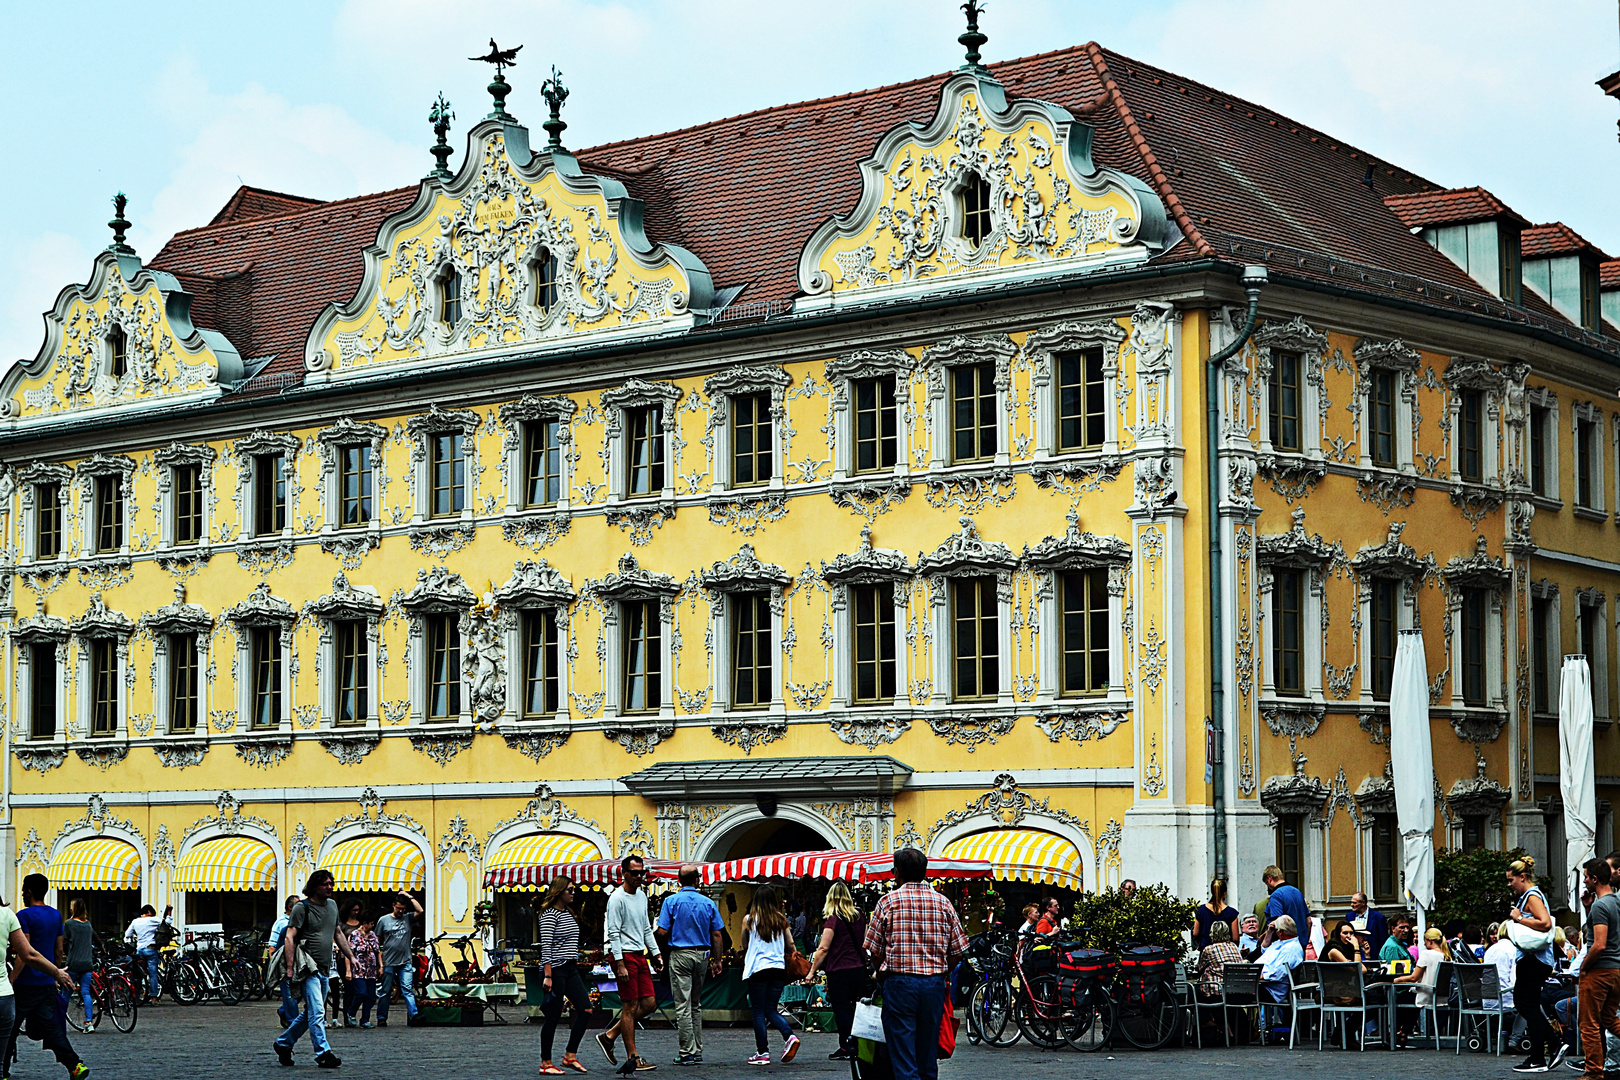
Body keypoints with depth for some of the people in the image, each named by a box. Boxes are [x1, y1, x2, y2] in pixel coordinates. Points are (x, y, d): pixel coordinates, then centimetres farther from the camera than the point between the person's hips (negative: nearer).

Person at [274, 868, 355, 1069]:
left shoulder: (332, 905, 15)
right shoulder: (302, 908, -7)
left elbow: (337, 934, 27)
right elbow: (290, 938, -12)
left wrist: (351, 956, 23)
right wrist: (290, 968, -19)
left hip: (324, 970, 8)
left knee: (311, 1014, 14)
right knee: (317, 1012, -15)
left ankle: (283, 1043, 28)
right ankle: (323, 1053, -17)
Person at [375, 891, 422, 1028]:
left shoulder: (408, 918, 10)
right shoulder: (384, 920, 6)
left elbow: (420, 911, -9)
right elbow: (377, 942, 7)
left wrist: (409, 897, -3)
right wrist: (380, 962, 1)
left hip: (405, 962, 0)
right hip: (389, 963, 0)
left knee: (407, 989, -9)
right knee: (385, 991, 5)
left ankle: (413, 1016, -15)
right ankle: (381, 1018, 13)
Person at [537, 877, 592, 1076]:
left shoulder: (568, 913, 16)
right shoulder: (549, 915, -10)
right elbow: (546, 947, -17)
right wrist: (547, 976, -22)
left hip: (570, 970, 9)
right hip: (555, 970, -9)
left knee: (585, 1009, -2)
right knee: (553, 1016, -4)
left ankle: (570, 1055, 5)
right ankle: (545, 1064, 4)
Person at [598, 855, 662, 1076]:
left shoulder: (642, 896, 14)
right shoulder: (617, 898, -12)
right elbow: (613, 933, -16)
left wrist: (656, 954, 17)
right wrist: (620, 964, -20)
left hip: (640, 956, 9)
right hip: (625, 956, -9)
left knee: (649, 1003, 5)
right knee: (631, 1006, -5)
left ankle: (609, 1036, 15)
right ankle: (632, 1058, 1)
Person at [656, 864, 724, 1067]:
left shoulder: (672, 901, -6)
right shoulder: (708, 903, 3)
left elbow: (662, 932, -9)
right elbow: (717, 934, 3)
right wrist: (717, 960, 10)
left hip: (680, 955, -4)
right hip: (702, 954, 4)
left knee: (683, 1005, -4)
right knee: (696, 1004, 16)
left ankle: (687, 1052, -6)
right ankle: (698, 1050, 16)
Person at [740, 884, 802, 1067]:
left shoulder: (749, 919, -2)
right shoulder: (781, 919, 4)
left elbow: (744, 945, 11)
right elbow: (791, 946, 10)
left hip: (758, 969, -3)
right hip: (778, 969, 3)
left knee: (758, 1011, 4)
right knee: (771, 1009, 13)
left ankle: (762, 1052, 3)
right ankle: (790, 1036, -10)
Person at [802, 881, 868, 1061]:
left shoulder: (833, 919, -10)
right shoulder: (859, 916, 9)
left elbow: (824, 948, -13)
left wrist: (812, 972, -9)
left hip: (839, 970, -6)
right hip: (859, 968, 6)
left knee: (841, 1009, 1)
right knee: (854, 1009, 13)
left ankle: (845, 1048, 1)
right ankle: (856, 1047, 14)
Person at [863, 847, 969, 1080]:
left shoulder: (888, 902, -3)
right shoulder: (942, 903, 6)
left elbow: (874, 950, -2)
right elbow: (958, 950, 6)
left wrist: (881, 972, 17)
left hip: (899, 983, -3)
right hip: (934, 984, 3)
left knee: (903, 1060, -4)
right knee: (928, 1059, 12)